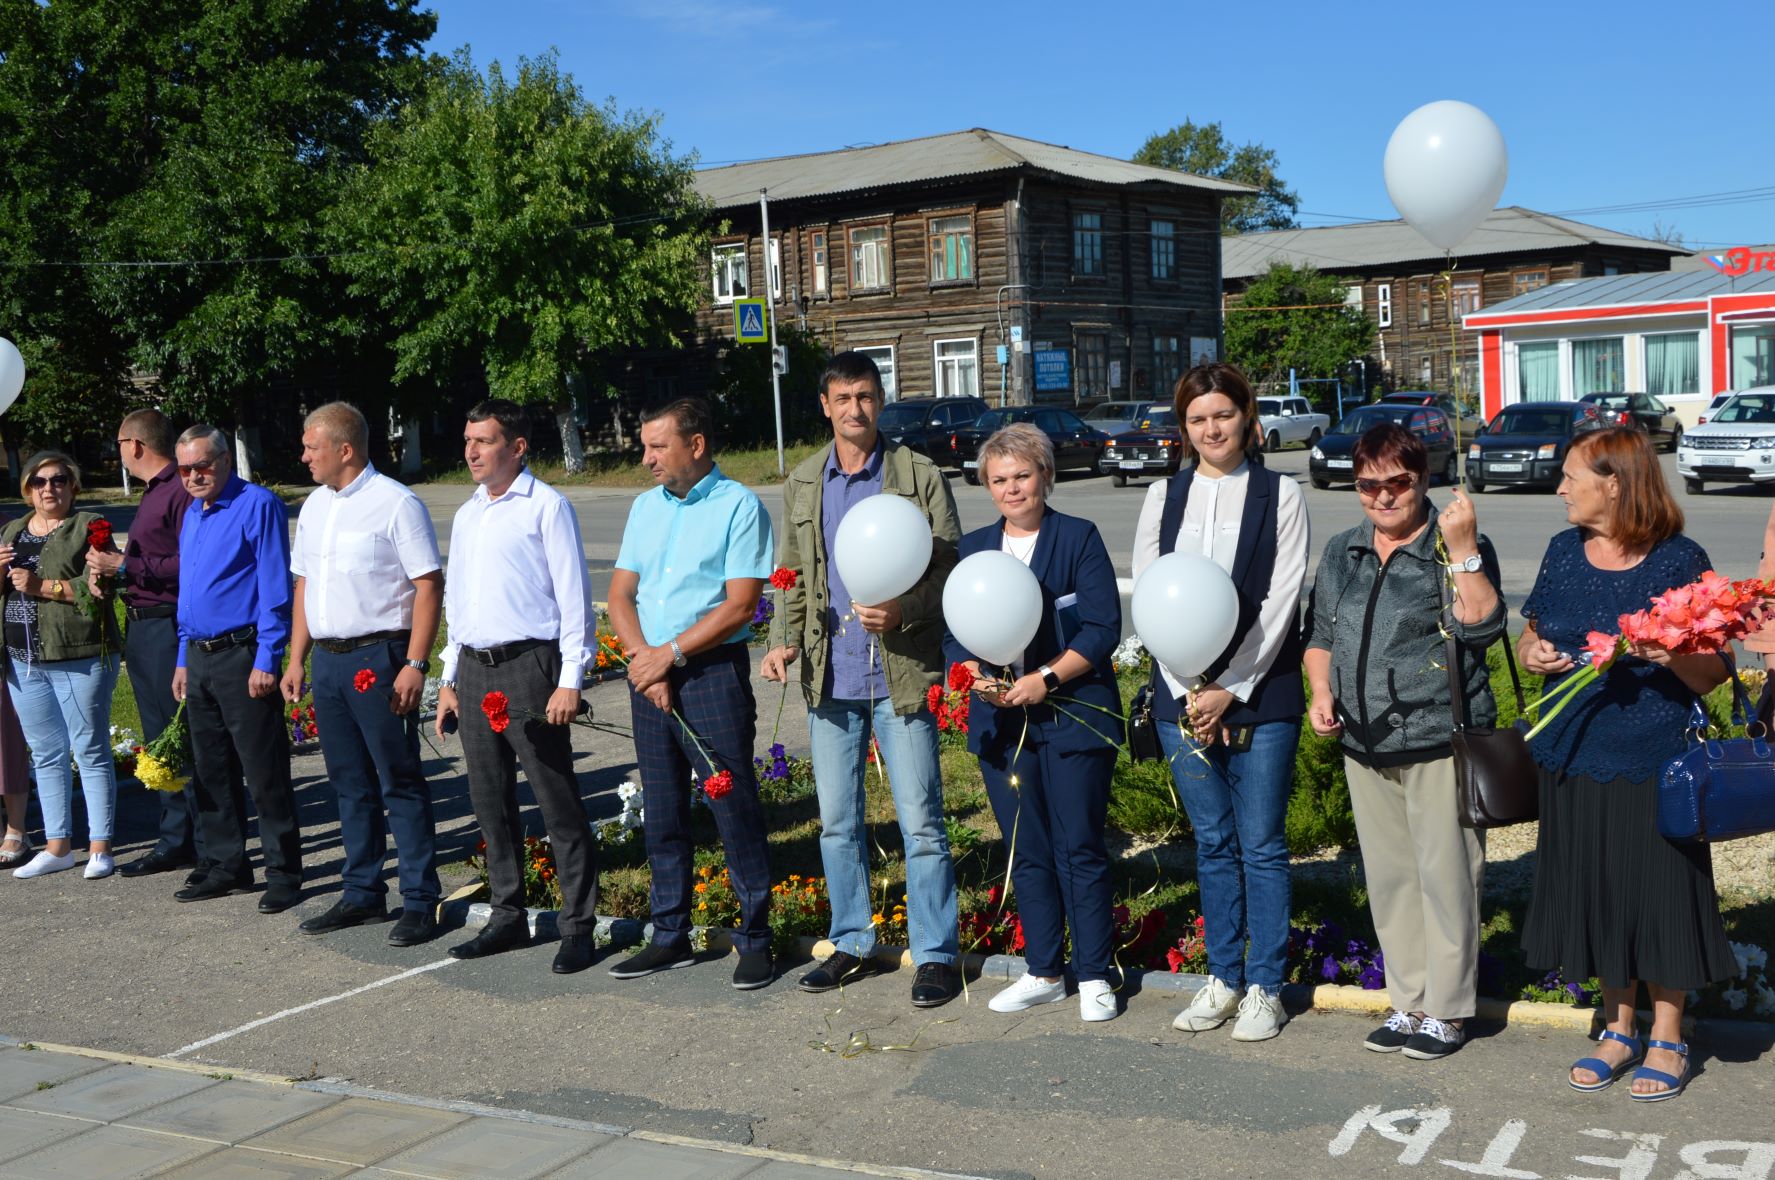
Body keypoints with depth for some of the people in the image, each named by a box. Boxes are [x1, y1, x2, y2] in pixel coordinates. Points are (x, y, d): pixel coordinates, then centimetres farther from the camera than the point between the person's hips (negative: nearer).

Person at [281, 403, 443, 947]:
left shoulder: (395, 503, -10)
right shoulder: (314, 506, 14)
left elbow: (429, 586, -14)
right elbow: (304, 584, 20)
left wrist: (414, 664, -19)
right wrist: (296, 658, 14)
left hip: (379, 658, -7)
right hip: (328, 658, 8)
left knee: (400, 782, -2)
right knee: (350, 783, 14)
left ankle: (420, 902, 4)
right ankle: (362, 893, 24)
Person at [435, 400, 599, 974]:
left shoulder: (546, 506, -4)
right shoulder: (466, 515, 18)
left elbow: (574, 597, -8)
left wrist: (569, 680, -14)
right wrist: (450, 678, 18)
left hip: (528, 667, -7)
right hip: (474, 671, 7)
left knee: (558, 801, -4)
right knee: (489, 800, 12)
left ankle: (578, 926, 2)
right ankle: (508, 916, 23)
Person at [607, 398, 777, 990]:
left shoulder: (739, 507, -6)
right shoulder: (645, 507, 14)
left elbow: (740, 606, -13)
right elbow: (620, 595, 10)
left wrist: (670, 654, -13)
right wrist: (643, 659, -7)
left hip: (712, 672, -6)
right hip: (649, 674, 6)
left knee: (735, 809, -3)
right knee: (661, 811, 11)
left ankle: (755, 940, 7)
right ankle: (670, 935, 22)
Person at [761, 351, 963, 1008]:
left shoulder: (919, 476, -2)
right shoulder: (802, 484, 11)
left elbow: (950, 570, -3)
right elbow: (795, 577, 15)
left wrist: (901, 611, -20)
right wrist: (787, 642, 0)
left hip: (901, 674, -4)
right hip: (830, 677, 4)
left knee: (920, 822, -1)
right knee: (837, 822, 12)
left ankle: (936, 955, 10)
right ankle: (852, 946, 25)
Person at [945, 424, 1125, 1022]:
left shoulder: (1079, 539, -1)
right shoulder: (973, 548, 12)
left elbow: (1103, 629, -7)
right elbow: (954, 633, 10)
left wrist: (1045, 679, -16)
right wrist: (975, 674, -11)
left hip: (1073, 717, -4)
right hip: (1000, 720, 4)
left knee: (1080, 849, -1)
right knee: (1026, 852, 11)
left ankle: (1094, 975, 11)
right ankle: (1044, 972, 23)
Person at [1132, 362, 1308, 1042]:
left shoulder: (1280, 496, 0)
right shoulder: (1163, 497, 8)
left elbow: (1280, 602, -6)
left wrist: (1230, 690, -11)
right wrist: (1190, 692, -6)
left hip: (1261, 695, -3)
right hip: (1183, 694, 3)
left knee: (1261, 844, 2)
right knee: (1212, 843, 12)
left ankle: (1264, 986, 13)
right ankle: (1223, 977, 23)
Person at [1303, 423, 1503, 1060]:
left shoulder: (1459, 549, -5)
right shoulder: (1341, 553, 12)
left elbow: (1480, 629, -19)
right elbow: (1320, 633, 20)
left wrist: (1463, 550, -24)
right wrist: (1321, 691, 5)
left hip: (1440, 740, -5)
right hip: (1364, 744, 6)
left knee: (1445, 875, 0)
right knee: (1388, 877, 13)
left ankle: (1448, 1010, 14)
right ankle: (1408, 1001, 25)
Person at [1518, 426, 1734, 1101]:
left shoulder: (1680, 561, -7)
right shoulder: (1564, 552, 7)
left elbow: (1715, 675, -5)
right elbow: (1531, 639, 16)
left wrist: (1675, 656, -25)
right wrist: (1533, 654, -6)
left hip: (1656, 761, -4)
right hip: (1576, 757, 5)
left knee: (1659, 891, 3)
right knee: (1596, 892, 12)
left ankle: (1667, 1039, 20)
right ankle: (1620, 1030, 28)